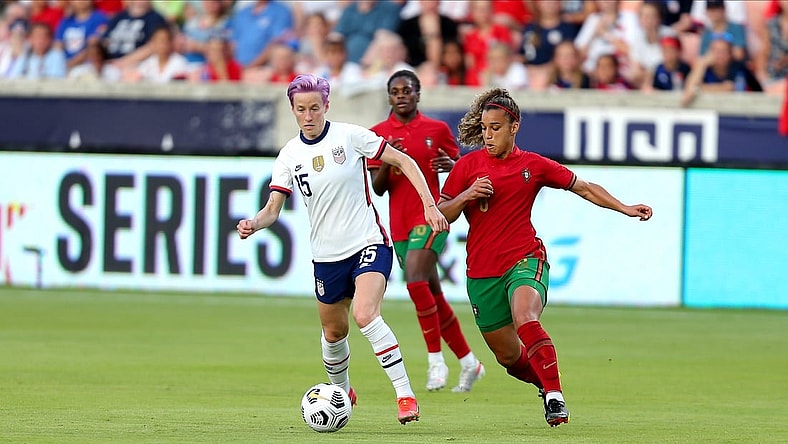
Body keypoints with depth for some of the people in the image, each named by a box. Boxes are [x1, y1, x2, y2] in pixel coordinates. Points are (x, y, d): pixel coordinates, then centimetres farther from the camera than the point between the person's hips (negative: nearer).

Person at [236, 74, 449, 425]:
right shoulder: (289, 155, 1)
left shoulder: (350, 136, -9)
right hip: (327, 255, 5)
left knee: (366, 316, -26)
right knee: (333, 332, 15)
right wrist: (253, 224, -21)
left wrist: (429, 204, -13)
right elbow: (273, 209, 1)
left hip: (368, 244, -5)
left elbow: (404, 162, -4)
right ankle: (341, 390, 44)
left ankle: (405, 395, -23)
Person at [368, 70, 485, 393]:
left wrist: (450, 165, -11)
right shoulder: (378, 134, 6)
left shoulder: (437, 129, 2)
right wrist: (387, 162, -16)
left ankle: (435, 358, -15)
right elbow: (378, 189, 3)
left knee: (415, 279, -24)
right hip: (400, 223, 4)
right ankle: (468, 361, 23)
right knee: (433, 295, 10)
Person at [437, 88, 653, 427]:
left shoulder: (533, 165, 5)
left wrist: (625, 209, 6)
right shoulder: (467, 166, 4)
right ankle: (546, 384, 38)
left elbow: (584, 188, 14)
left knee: (525, 320, -33)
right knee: (508, 355, 8)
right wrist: (466, 196, -15)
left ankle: (555, 397, -28)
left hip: (525, 261, -2)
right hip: (482, 272, 2)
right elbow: (440, 215, 4)